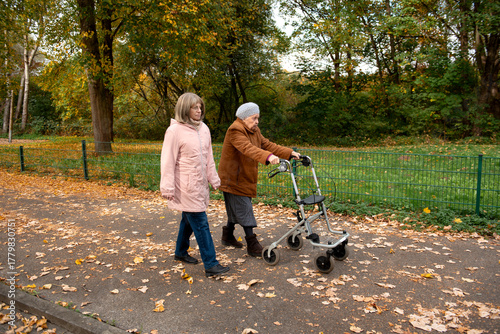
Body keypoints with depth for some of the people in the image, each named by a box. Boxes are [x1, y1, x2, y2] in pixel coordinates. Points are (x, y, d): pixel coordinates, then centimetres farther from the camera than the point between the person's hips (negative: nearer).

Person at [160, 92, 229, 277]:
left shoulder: (203, 129, 9)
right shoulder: (175, 130, -12)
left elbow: (208, 158, 16)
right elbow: (168, 161, -13)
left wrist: (214, 180, 17)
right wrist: (167, 188, -15)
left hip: (199, 184, 7)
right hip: (185, 186, -7)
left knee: (189, 219, 19)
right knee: (201, 223, -6)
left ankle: (180, 252, 39)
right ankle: (210, 264, 1)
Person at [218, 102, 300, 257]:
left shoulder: (255, 131, 12)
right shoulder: (235, 130, -20)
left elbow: (267, 144, 7)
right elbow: (248, 148, -36)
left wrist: (290, 153, -3)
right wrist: (268, 156, -51)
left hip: (246, 178, 9)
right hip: (233, 179, -9)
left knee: (235, 209, 19)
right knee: (244, 210, -7)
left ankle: (228, 237, 36)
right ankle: (252, 245, 0)